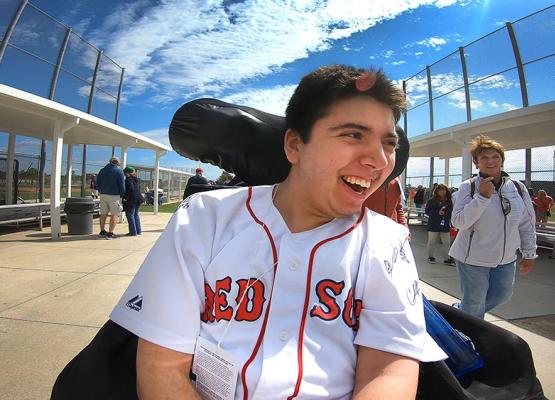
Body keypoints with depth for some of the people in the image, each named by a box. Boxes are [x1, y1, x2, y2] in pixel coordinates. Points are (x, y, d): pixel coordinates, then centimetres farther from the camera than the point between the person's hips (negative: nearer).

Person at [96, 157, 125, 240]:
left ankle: (102, 232, 22)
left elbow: (97, 183, 15)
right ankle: (110, 233, -5)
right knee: (115, 215, -1)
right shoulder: (119, 171, -5)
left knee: (103, 213, 14)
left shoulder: (102, 170, 13)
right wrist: (122, 195, 2)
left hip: (103, 195, 6)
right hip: (114, 196, -6)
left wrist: (101, 192, 20)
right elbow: (122, 185, -8)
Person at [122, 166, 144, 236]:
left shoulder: (128, 180, -14)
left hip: (131, 200, -8)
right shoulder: (137, 180, 10)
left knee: (130, 215, 0)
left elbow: (130, 190, -23)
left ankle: (133, 232, 1)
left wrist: (125, 197, -15)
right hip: (138, 200, 8)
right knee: (136, 214, 17)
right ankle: (138, 231, 21)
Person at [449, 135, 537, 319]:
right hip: (473, 258, -5)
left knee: (502, 296, 19)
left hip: (506, 259, 5)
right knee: (474, 303, 8)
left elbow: (527, 224, 8)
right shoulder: (468, 187, -13)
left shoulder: (518, 188, -1)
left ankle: (461, 311, 41)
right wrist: (482, 197, -27)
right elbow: (459, 222, -22)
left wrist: (529, 254, 11)